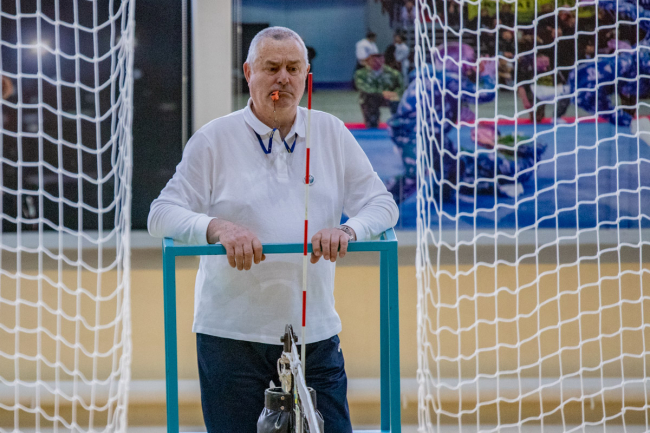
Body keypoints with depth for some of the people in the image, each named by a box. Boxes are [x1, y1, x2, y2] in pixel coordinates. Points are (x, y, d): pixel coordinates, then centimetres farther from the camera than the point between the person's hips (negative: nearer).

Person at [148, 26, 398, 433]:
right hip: (231, 336, -2)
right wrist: (217, 228, -22)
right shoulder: (214, 140, 3)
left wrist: (348, 230, -13)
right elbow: (162, 214, -2)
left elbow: (381, 203, 9)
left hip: (316, 334, 2)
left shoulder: (331, 133, 10)